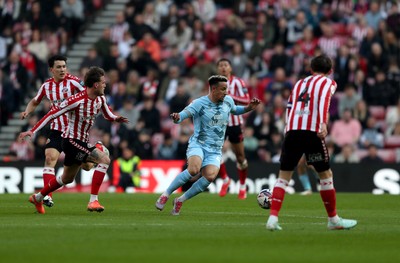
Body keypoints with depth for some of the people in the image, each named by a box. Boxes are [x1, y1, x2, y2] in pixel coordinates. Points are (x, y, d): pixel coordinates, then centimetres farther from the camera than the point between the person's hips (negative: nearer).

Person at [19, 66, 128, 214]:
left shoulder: (100, 99, 1)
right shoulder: (77, 100, -23)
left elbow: (108, 115, 17)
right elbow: (52, 114, -19)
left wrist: (116, 118, -8)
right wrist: (32, 131, -21)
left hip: (82, 142, 9)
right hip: (72, 141, -9)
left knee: (67, 179, 24)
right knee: (104, 159, -24)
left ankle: (38, 198, 44)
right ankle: (93, 201, -24)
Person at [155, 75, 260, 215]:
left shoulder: (228, 101, 9)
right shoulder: (199, 103, -8)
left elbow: (235, 110, 31)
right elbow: (184, 114, -19)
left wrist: (249, 108, 13)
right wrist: (177, 118, -43)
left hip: (215, 150, 4)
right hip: (198, 144, -4)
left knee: (210, 176, -24)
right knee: (194, 169, -33)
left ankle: (180, 200, -7)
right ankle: (165, 194, -14)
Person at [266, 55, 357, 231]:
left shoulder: (300, 83, 28)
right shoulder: (328, 83, 12)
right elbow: (324, 100, -9)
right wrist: (323, 123, -22)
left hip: (291, 130, 4)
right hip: (312, 132, -4)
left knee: (284, 175, 7)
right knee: (325, 174, 9)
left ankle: (273, 218, -7)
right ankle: (333, 220, 16)